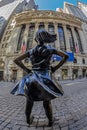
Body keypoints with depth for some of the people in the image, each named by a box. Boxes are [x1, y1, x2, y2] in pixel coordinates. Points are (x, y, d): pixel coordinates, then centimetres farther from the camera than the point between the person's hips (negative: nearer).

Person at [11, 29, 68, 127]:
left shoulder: (30, 51, 5)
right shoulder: (50, 49, 1)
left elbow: (16, 60, 6)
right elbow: (66, 56, 1)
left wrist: (27, 70, 5)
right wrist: (55, 68, 0)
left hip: (33, 77, 3)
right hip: (45, 78, -2)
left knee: (29, 101, 21)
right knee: (47, 102, 14)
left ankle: (28, 119, 43)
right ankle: (50, 121, 35)